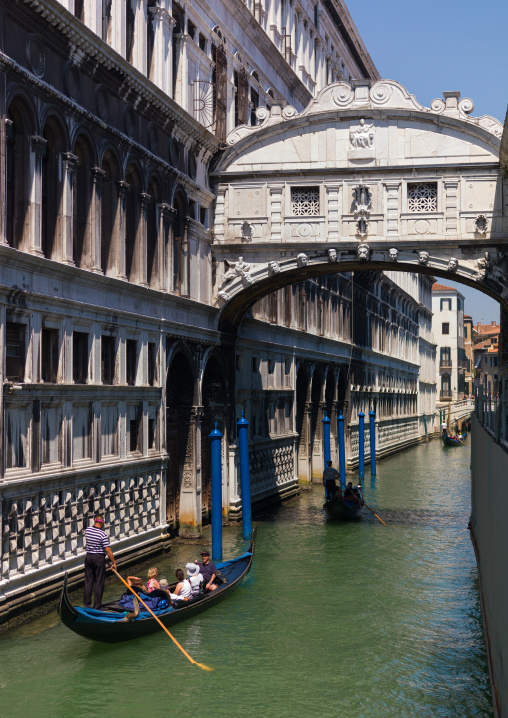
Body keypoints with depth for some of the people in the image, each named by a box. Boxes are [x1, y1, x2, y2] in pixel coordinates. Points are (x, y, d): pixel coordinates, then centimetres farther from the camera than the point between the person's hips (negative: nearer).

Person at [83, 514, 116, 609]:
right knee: (99, 582, 3)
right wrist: (114, 562, -9)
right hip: (99, 558, -5)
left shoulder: (87, 530, -1)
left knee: (88, 581, 12)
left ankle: (86, 604, 16)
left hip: (88, 557, 5)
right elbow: (108, 550, -16)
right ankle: (96, 606, 6)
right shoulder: (103, 534, -17)